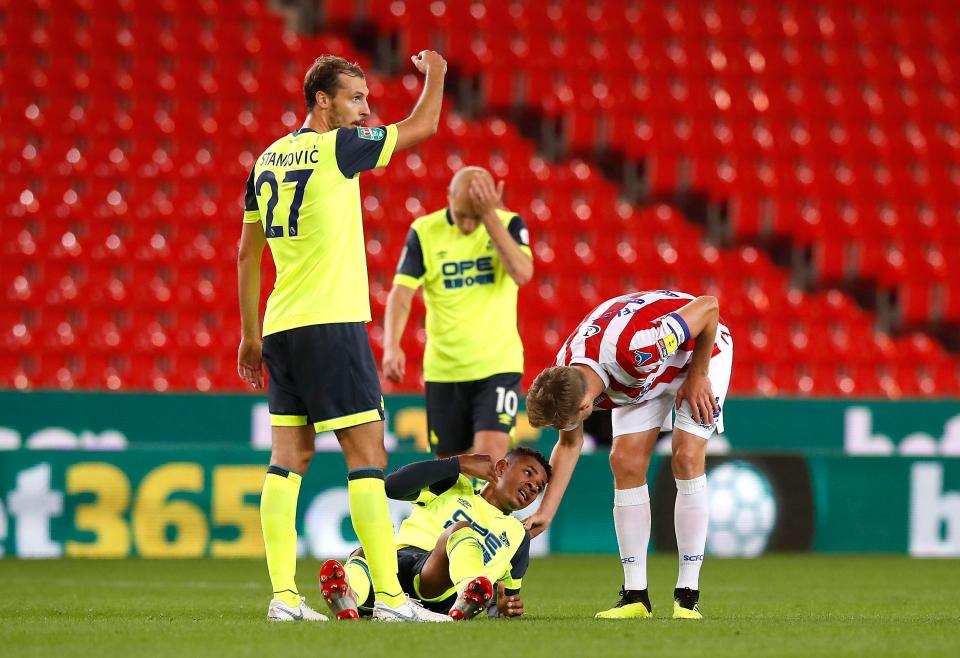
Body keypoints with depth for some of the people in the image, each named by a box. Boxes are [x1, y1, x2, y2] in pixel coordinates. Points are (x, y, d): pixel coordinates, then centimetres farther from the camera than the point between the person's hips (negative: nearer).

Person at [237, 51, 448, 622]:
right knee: (367, 453, -6)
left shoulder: (269, 160, 14)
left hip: (282, 328, 8)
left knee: (290, 457, 6)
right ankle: (391, 597, -9)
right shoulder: (336, 148, -8)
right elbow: (423, 126, 0)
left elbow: (247, 253, 18)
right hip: (331, 323, -8)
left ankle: (284, 596, 2)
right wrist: (436, 74, 19)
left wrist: (251, 335, 23)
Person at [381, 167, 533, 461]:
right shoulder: (424, 231, -3)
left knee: (490, 455, -17)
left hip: (498, 363, -2)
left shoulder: (509, 224, -3)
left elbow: (522, 273, -20)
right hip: (444, 368, 2)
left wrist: (490, 217, -23)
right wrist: (392, 346, -24)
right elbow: (401, 293, -8)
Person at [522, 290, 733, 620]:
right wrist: (545, 513, -8)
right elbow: (570, 444, -2)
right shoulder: (563, 381, -23)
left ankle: (688, 596, -14)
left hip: (700, 349, -5)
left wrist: (698, 376, -25)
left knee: (687, 459, -18)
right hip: (645, 378, 6)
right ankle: (635, 596, -3)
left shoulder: (632, 347, -45)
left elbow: (708, 307, -35)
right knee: (626, 464, -8)